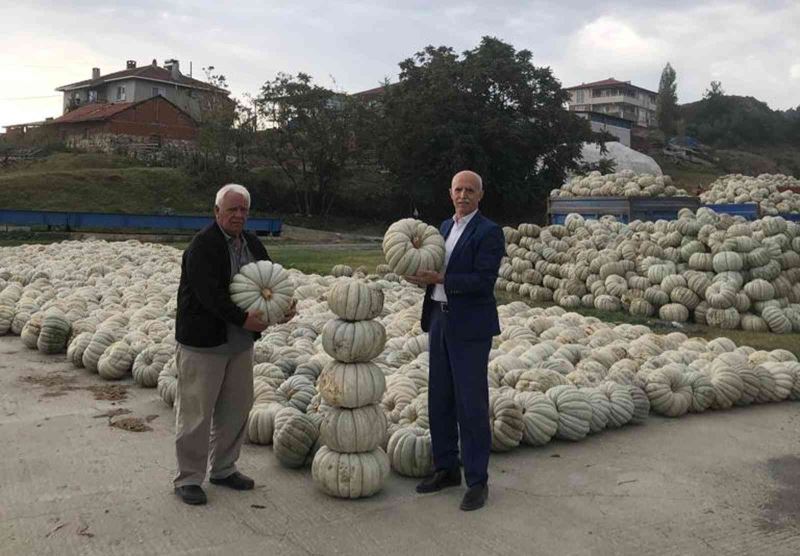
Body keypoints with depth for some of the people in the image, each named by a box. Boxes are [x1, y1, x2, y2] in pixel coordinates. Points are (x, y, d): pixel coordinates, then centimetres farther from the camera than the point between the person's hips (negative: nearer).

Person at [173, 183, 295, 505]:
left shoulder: (251, 243, 10)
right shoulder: (203, 246, -15)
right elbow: (208, 294, -24)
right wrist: (243, 319, -25)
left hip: (240, 341, 8)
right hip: (203, 342, -8)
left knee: (236, 408, 15)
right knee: (196, 412, 2)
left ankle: (223, 469, 31)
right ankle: (188, 478, 16)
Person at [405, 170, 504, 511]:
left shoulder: (489, 232, -9)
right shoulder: (445, 227, 14)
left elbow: (484, 280, -18)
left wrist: (439, 278, -21)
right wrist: (422, 272, -2)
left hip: (470, 327, -7)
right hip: (440, 321, 8)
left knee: (472, 404, -2)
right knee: (440, 400, 13)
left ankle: (477, 481, 10)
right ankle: (446, 469, 27)